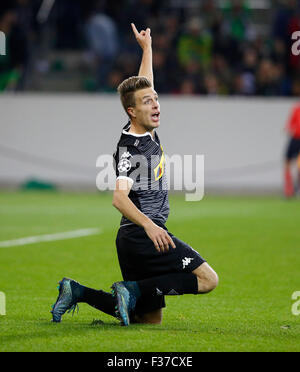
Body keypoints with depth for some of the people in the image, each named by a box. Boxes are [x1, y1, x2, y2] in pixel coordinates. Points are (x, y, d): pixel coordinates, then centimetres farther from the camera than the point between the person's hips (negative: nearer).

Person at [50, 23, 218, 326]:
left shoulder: (146, 130, 10)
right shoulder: (131, 149, -16)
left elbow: (143, 86, 29)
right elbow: (119, 197, -31)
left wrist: (147, 48, 35)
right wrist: (149, 225, -44)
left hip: (146, 233, 10)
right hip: (142, 235, -10)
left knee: (149, 318, 11)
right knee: (207, 279, -14)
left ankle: (78, 292, 11)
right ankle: (134, 290, -14)